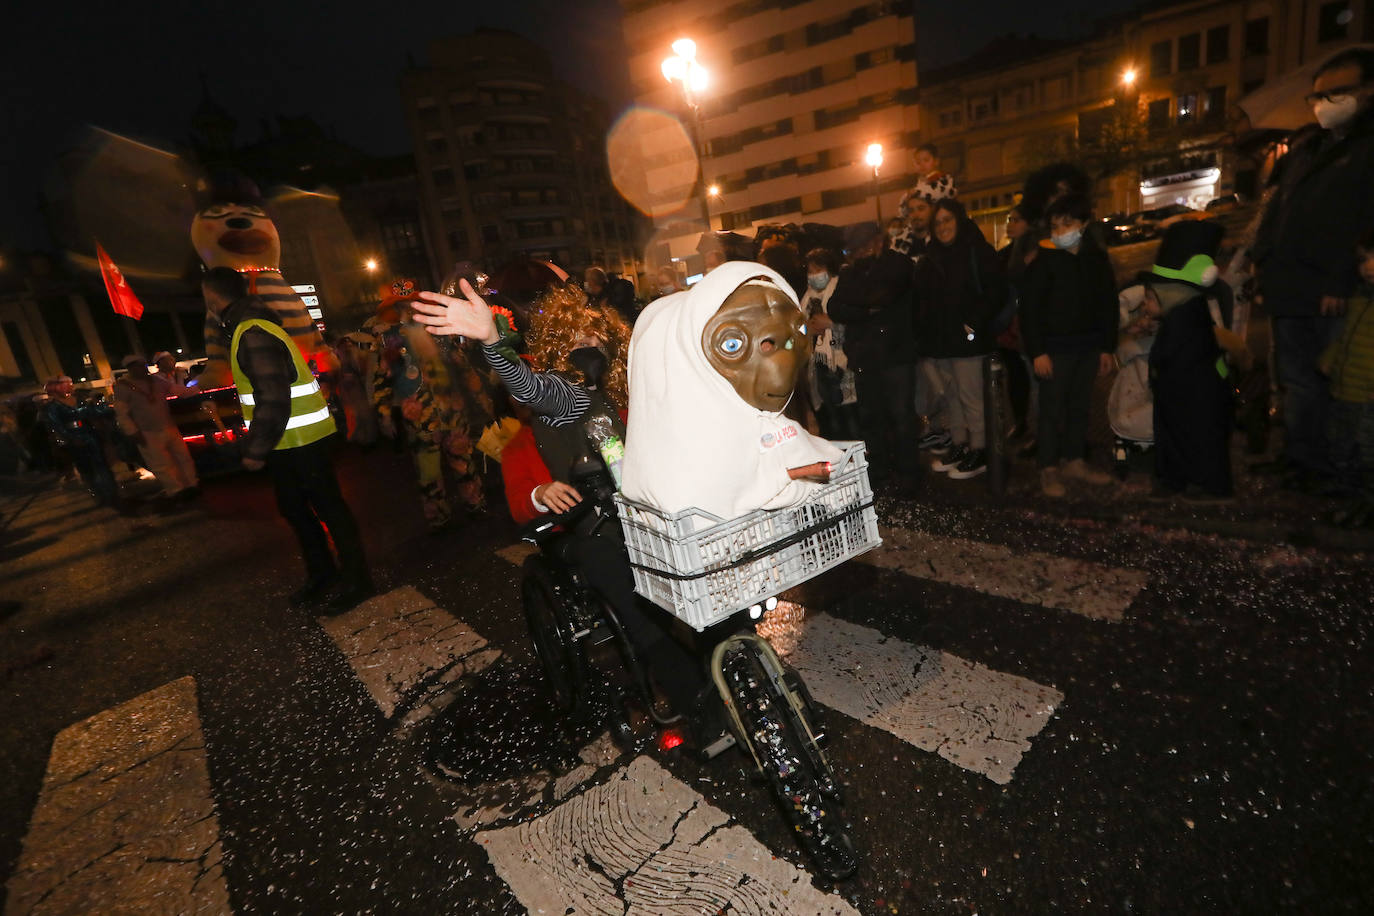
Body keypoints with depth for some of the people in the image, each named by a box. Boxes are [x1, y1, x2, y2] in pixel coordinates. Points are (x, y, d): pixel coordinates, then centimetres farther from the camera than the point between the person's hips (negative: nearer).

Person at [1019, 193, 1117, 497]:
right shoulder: (1044, 260, -6)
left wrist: (1107, 347, 8)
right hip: (1055, 349, -4)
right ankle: (1049, 469, 7)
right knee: (1052, 409, -2)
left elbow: (1109, 306, 11)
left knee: (1080, 406, 11)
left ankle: (1074, 461, 23)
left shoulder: (1097, 258, 6)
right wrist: (1037, 352, -14)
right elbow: (1029, 309, -9)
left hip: (1089, 348, 5)